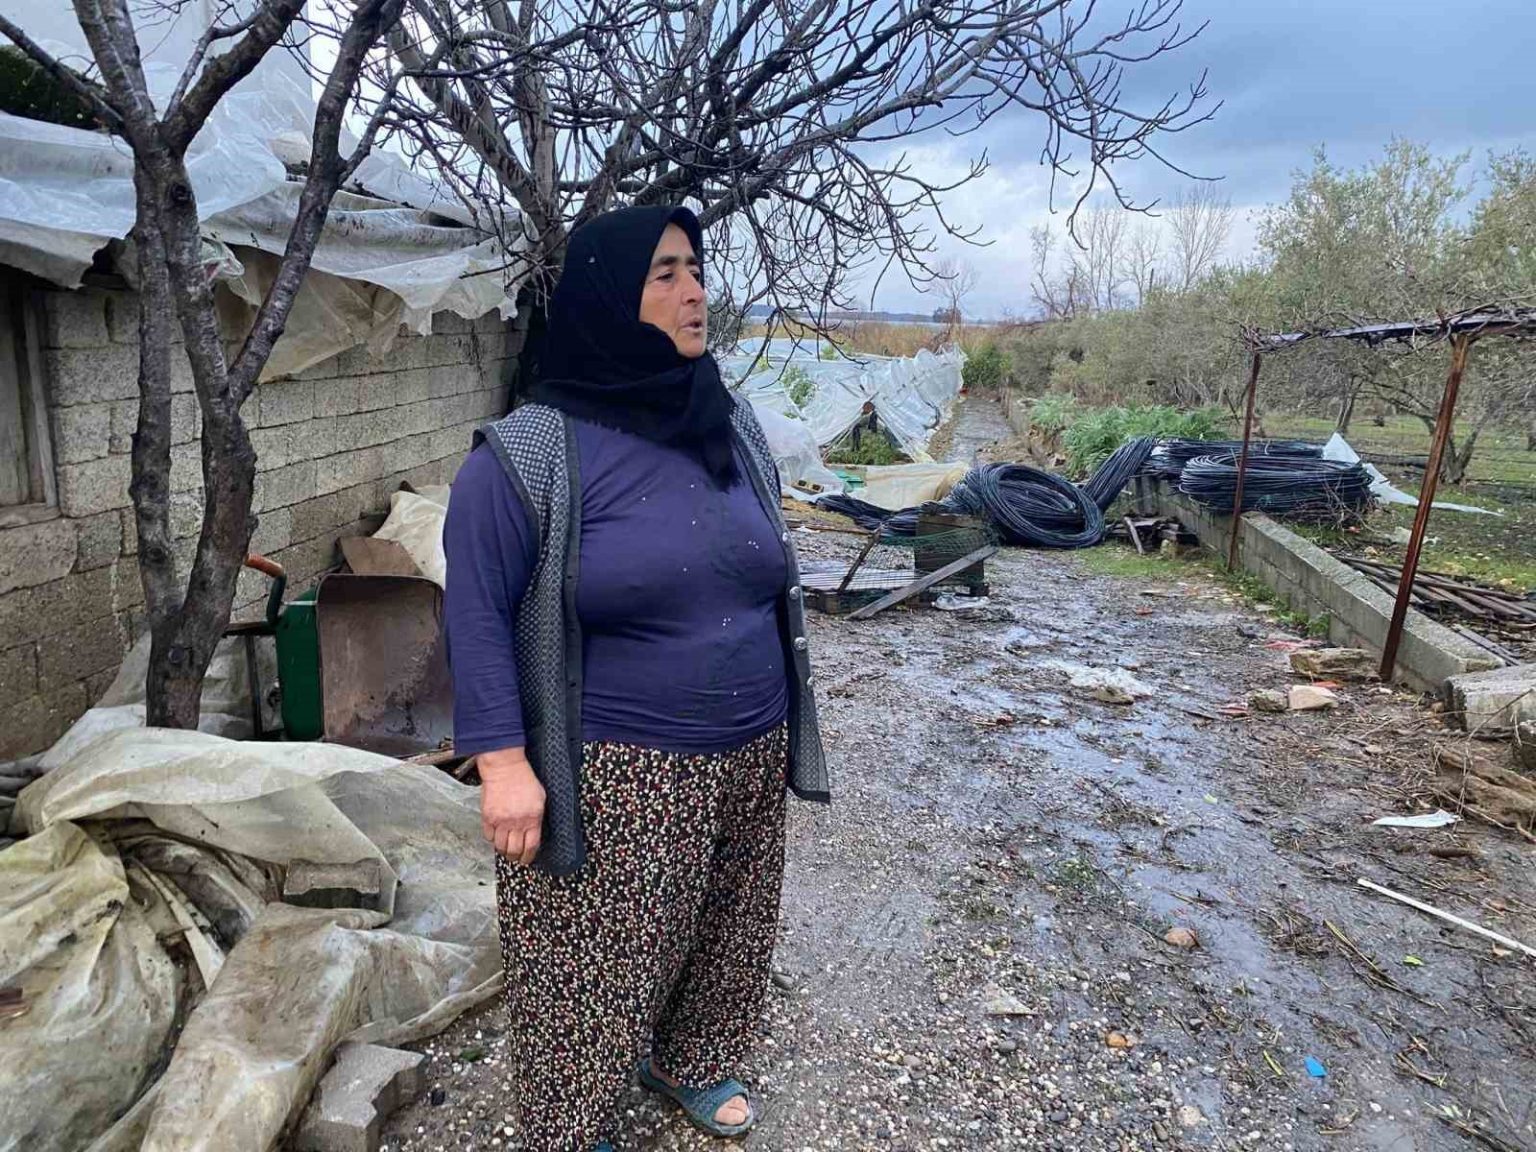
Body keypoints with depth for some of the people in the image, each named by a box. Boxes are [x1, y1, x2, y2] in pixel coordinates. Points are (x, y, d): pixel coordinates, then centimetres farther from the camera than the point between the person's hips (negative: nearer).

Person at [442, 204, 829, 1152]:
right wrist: (504, 763, -18)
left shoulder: (734, 426, 5)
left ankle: (692, 1061, 49)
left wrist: (792, 714, 16)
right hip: (615, 774, -5)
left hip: (748, 757, 6)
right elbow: (478, 615, -13)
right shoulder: (529, 455, -14)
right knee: (597, 961, 10)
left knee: (727, 931, 21)